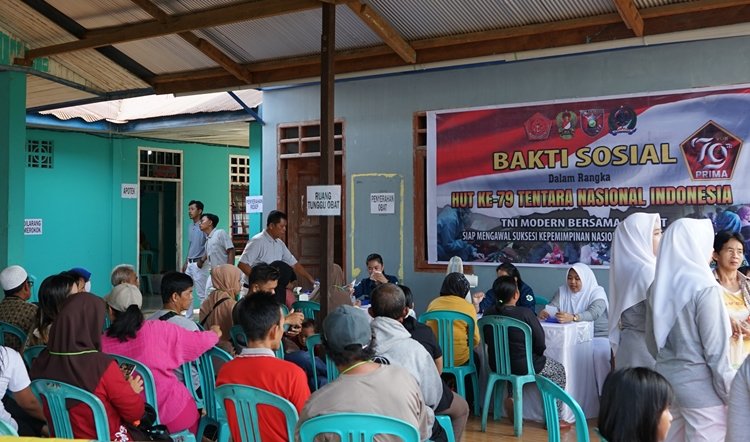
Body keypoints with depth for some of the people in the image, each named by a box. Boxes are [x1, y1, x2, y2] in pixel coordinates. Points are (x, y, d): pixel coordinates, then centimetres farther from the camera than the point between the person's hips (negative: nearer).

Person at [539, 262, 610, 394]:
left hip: (598, 336, -3)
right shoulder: (563, 291, 9)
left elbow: (594, 313, -25)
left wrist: (572, 317, -46)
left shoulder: (597, 292, -5)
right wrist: (544, 312, -32)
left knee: (598, 354, -33)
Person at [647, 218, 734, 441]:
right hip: (700, 384, -7)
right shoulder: (704, 287, -18)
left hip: (667, 377, 7)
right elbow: (716, 349, -16)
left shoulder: (659, 285, 3)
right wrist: (731, 395, -7)